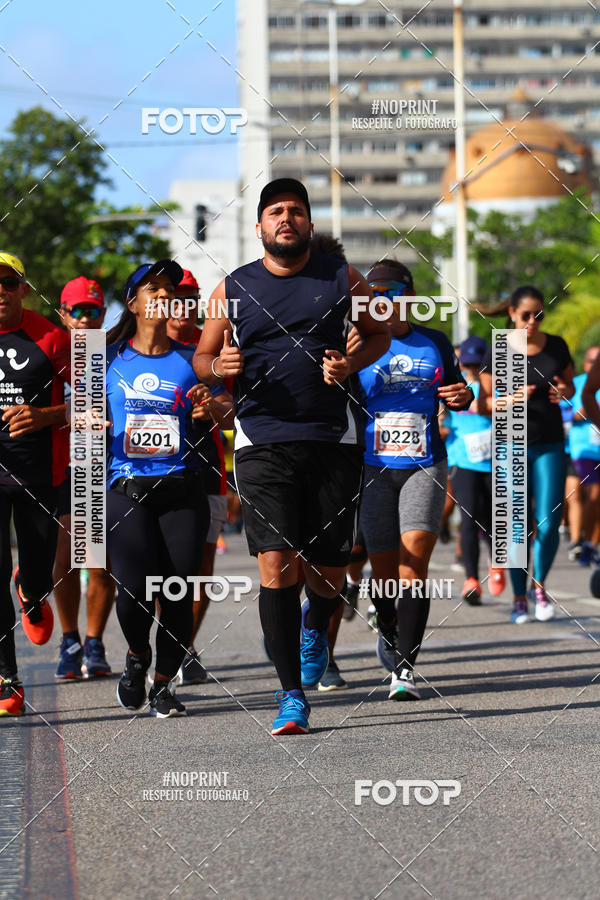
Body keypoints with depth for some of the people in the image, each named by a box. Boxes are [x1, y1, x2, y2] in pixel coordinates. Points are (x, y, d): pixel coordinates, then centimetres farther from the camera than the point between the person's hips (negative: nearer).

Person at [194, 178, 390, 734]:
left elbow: (379, 333, 18)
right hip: (262, 443, -1)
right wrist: (218, 366, -10)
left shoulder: (340, 279, 6)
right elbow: (201, 358, 14)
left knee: (328, 573, 4)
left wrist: (351, 364, -3)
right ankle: (292, 697, -5)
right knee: (276, 565, -12)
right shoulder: (234, 288, 6)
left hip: (332, 442, 1)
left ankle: (314, 625, 42)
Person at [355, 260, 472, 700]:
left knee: (414, 559, -14)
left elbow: (454, 391, 24)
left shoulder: (435, 343, 9)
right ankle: (388, 629, 37)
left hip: (425, 465, 0)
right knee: (384, 567, 5)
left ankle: (404, 667, -16)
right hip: (373, 466, 0)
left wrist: (463, 396, 0)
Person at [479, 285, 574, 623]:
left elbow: (570, 386, 16)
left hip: (550, 446, 1)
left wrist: (565, 392, -8)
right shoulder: (498, 353, -5)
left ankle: (539, 585, 18)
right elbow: (482, 405, -2)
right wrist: (512, 398, -21)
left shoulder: (557, 347, 2)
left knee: (548, 525, -7)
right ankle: (519, 598, 15)